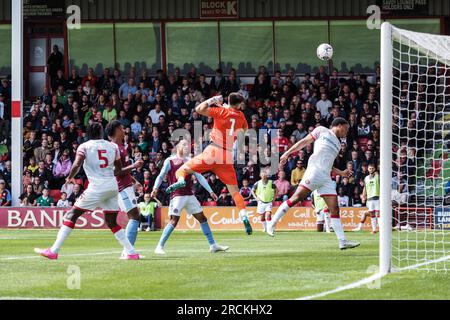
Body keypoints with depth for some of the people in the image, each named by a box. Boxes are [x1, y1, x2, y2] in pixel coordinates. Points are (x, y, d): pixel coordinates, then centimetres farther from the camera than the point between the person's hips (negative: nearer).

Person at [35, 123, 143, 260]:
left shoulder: (85, 147, 0)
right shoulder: (113, 147, 11)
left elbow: (77, 165, -13)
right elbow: (119, 170, 17)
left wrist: (70, 178, 5)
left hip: (97, 187, -5)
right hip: (113, 186, 5)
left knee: (71, 215, 0)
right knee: (112, 222, 19)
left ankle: (53, 251, -8)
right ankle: (131, 253, 13)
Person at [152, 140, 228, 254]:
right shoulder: (170, 161, 0)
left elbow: (199, 177, 17)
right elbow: (161, 176, 2)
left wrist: (210, 191, 12)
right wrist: (155, 188, -13)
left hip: (190, 195, 6)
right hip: (177, 196, -6)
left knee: (202, 218, 8)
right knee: (174, 220, -15)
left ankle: (213, 245, 16)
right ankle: (159, 247, -8)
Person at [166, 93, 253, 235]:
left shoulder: (222, 111, 0)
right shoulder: (240, 116, 12)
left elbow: (199, 109, -6)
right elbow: (245, 128, 34)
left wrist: (212, 100, 10)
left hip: (213, 152, -3)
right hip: (228, 156, 3)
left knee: (183, 169, 3)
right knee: (234, 191, 7)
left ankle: (181, 180, -31)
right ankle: (244, 216, -11)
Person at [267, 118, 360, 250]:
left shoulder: (337, 144, 29)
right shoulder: (322, 131, 9)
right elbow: (304, 142, 4)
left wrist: (341, 173, 24)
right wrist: (287, 153, -5)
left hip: (326, 178, 7)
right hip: (315, 170, -7)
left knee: (334, 208, -1)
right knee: (297, 197, -18)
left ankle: (342, 241, -5)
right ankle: (272, 223, -10)